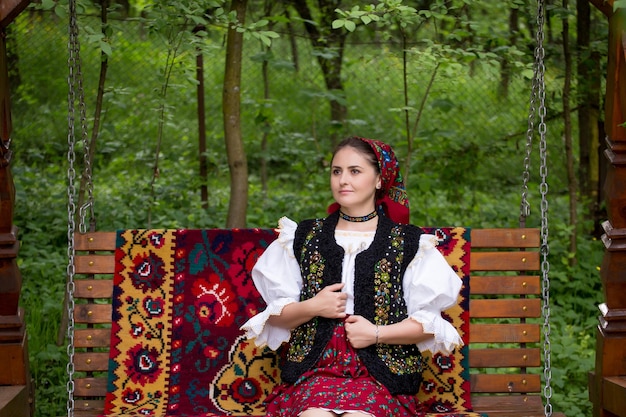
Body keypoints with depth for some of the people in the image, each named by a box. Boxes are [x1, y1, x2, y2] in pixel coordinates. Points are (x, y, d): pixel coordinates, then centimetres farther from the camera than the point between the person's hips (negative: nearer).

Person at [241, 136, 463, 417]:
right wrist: (312, 308, -5)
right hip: (315, 366, 1)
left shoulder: (409, 244, 10)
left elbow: (428, 322, 6)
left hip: (380, 373, -1)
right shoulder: (303, 238, 16)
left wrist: (376, 333, -9)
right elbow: (276, 316, 15)